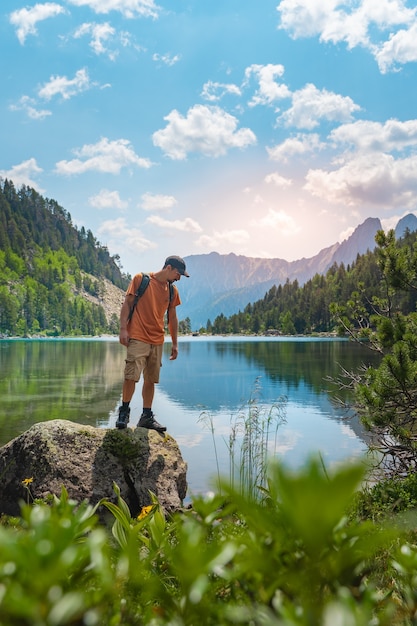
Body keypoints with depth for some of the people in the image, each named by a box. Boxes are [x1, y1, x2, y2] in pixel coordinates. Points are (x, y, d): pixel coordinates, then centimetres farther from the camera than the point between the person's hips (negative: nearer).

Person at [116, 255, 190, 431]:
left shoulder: (172, 291, 13)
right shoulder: (140, 279, -1)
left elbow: (172, 318, 18)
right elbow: (127, 304, -2)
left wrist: (175, 343, 17)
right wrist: (123, 329, -10)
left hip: (157, 341, 5)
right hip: (138, 337, -5)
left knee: (151, 379, 7)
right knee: (131, 375, -11)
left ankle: (147, 416, 15)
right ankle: (124, 411, 5)